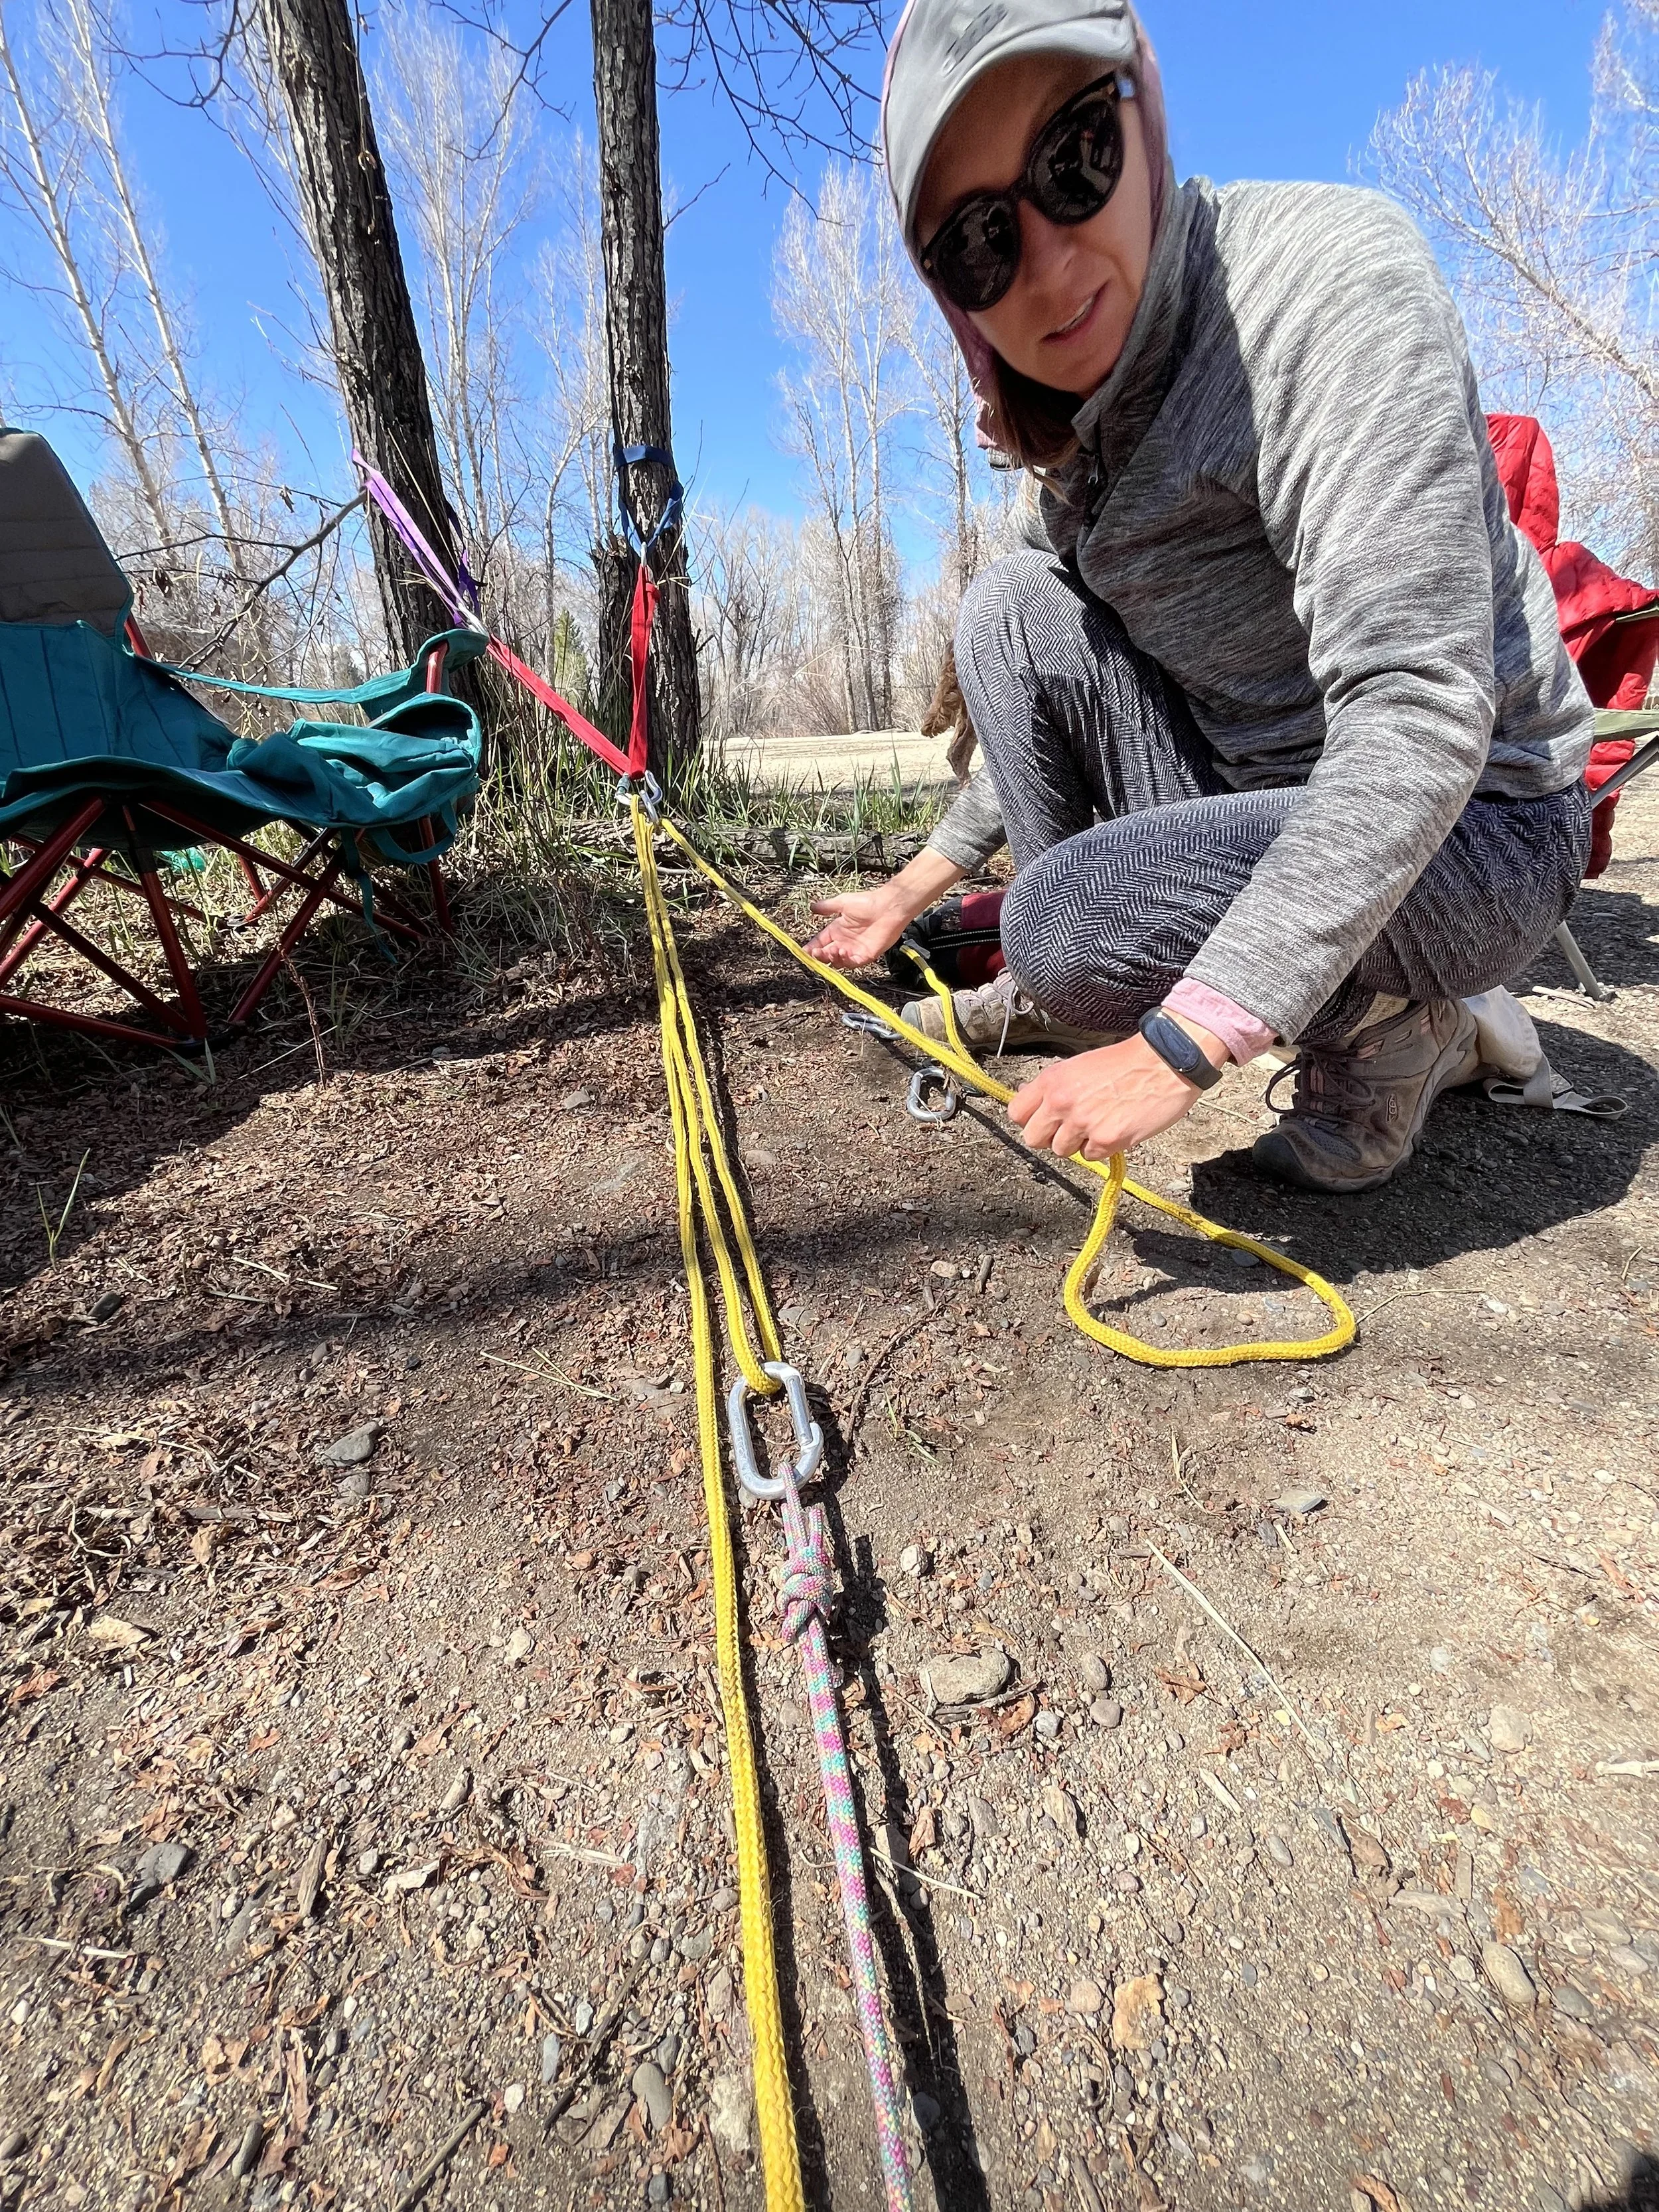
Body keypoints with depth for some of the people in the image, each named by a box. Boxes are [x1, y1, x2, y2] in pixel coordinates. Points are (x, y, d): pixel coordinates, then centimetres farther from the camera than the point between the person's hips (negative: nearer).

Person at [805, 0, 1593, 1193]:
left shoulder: (1328, 270, -20)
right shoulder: (1076, 421, 4)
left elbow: (1419, 716, -29)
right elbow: (1043, 712, 13)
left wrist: (1178, 1047, -32)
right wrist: (911, 891, 13)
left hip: (1469, 821, -6)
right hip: (1249, 788, 7)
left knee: (1071, 917, -30)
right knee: (1011, 608, -6)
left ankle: (1396, 1024, -3)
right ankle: (1063, 996, 0)